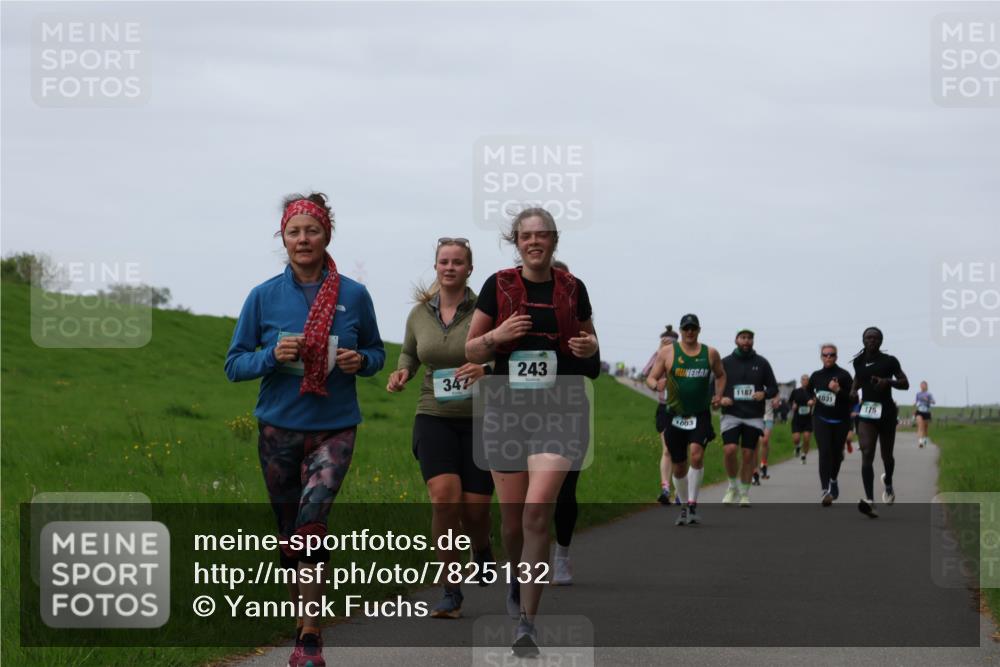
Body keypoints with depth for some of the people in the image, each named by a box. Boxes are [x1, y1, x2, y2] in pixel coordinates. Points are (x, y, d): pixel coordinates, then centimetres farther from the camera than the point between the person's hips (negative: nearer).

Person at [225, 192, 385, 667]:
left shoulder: (354, 296, 0)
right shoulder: (264, 296, 0)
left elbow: (377, 353, 14)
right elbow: (234, 365, 2)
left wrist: (361, 361, -9)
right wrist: (272, 356, -17)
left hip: (334, 427, -2)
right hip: (279, 427, 2)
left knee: (313, 513, -22)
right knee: (290, 530, 9)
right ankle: (303, 619, 27)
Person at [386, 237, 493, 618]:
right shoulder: (419, 314, 7)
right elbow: (409, 352, 25)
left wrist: (486, 369, -23)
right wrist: (402, 372, 3)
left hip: (480, 420, -2)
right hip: (434, 418, 2)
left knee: (475, 508, -2)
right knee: (444, 495, -20)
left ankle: (482, 549, 38)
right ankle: (451, 592, -12)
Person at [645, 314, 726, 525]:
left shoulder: (710, 353, 7)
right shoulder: (667, 352, 2)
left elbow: (721, 375, 24)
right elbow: (650, 378, 2)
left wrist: (718, 395, 8)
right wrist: (657, 385, -22)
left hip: (701, 415, 0)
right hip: (675, 415, 1)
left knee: (697, 454, -22)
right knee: (679, 466, 6)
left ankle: (693, 505, -16)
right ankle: (684, 505, 26)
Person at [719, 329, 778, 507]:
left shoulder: (761, 363, 6)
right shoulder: (726, 363, 5)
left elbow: (773, 388, 11)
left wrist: (764, 394, -11)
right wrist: (720, 399, -11)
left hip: (754, 417, 1)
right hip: (731, 415, -1)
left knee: (748, 455, 2)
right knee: (729, 450, -18)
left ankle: (744, 494, 15)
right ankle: (733, 486, 5)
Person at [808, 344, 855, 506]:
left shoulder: (843, 375, -6)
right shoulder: (816, 376, 6)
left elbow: (853, 400, -11)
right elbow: (808, 391, 27)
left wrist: (838, 390, -23)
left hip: (840, 421, -1)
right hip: (821, 420, 1)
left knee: (836, 453, 13)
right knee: (824, 453, -15)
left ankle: (833, 479, 43)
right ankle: (825, 490, -24)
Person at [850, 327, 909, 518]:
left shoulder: (889, 361, -4)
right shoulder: (859, 361, 7)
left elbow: (905, 384, -2)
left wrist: (888, 381, -20)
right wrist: (854, 390, 8)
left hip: (887, 412, -1)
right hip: (866, 414, 1)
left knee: (886, 456, 14)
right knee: (866, 454, -17)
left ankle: (888, 484, 49)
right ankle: (870, 501, -28)